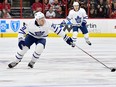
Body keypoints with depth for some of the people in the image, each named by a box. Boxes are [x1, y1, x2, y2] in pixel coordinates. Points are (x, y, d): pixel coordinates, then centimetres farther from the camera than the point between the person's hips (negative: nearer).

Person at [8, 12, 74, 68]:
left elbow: (57, 29, -23)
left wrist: (67, 38, -21)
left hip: (41, 38, 0)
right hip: (31, 36, 0)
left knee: (39, 48, -28)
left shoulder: (47, 23, -31)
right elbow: (22, 31, -20)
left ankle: (32, 62, -4)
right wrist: (20, 40, -32)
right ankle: (16, 62, 11)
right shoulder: (31, 24, -32)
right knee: (24, 47, -14)